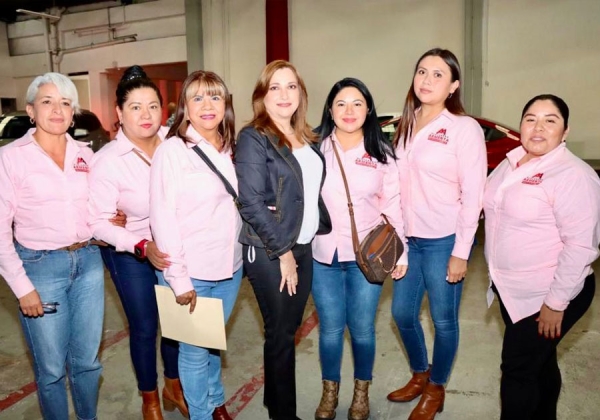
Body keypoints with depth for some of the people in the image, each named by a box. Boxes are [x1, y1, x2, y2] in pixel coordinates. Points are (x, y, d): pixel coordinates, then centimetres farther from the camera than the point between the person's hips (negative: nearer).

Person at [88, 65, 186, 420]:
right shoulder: (107, 160, -20)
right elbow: (99, 222, -17)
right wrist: (142, 246, -28)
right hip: (130, 255, -2)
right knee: (144, 328, 12)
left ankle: (174, 387, 43)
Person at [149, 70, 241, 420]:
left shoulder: (232, 150, 7)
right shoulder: (172, 151, -11)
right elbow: (163, 218, -14)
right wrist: (178, 277, -15)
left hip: (230, 268, 5)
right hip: (192, 273, -5)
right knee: (195, 349, 10)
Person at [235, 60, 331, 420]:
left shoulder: (307, 138, 11)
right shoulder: (253, 138, -10)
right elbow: (251, 203, -17)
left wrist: (311, 238, 5)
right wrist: (283, 252, -15)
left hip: (304, 247, 6)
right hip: (269, 252, -6)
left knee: (289, 329, 16)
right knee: (281, 334, 6)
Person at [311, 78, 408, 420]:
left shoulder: (381, 153, 1)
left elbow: (393, 205, 3)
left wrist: (400, 250, 1)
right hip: (323, 255, 1)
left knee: (362, 328, 9)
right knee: (330, 328, 11)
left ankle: (362, 393, 34)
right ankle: (330, 392, 33)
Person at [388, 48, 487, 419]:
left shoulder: (465, 128, -10)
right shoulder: (406, 125, 8)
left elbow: (473, 194, -12)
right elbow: (400, 184, 10)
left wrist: (461, 252, -13)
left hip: (445, 241, -6)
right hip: (409, 238, 6)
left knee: (444, 320, 9)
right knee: (403, 313, 15)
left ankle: (436, 390, 32)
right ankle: (419, 376, 40)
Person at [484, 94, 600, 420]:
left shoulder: (573, 175, -19)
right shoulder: (512, 162, 5)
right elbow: (497, 210, 18)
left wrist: (556, 302, -21)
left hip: (546, 295, -7)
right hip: (512, 289, 7)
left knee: (517, 370, 2)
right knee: (539, 362, 22)